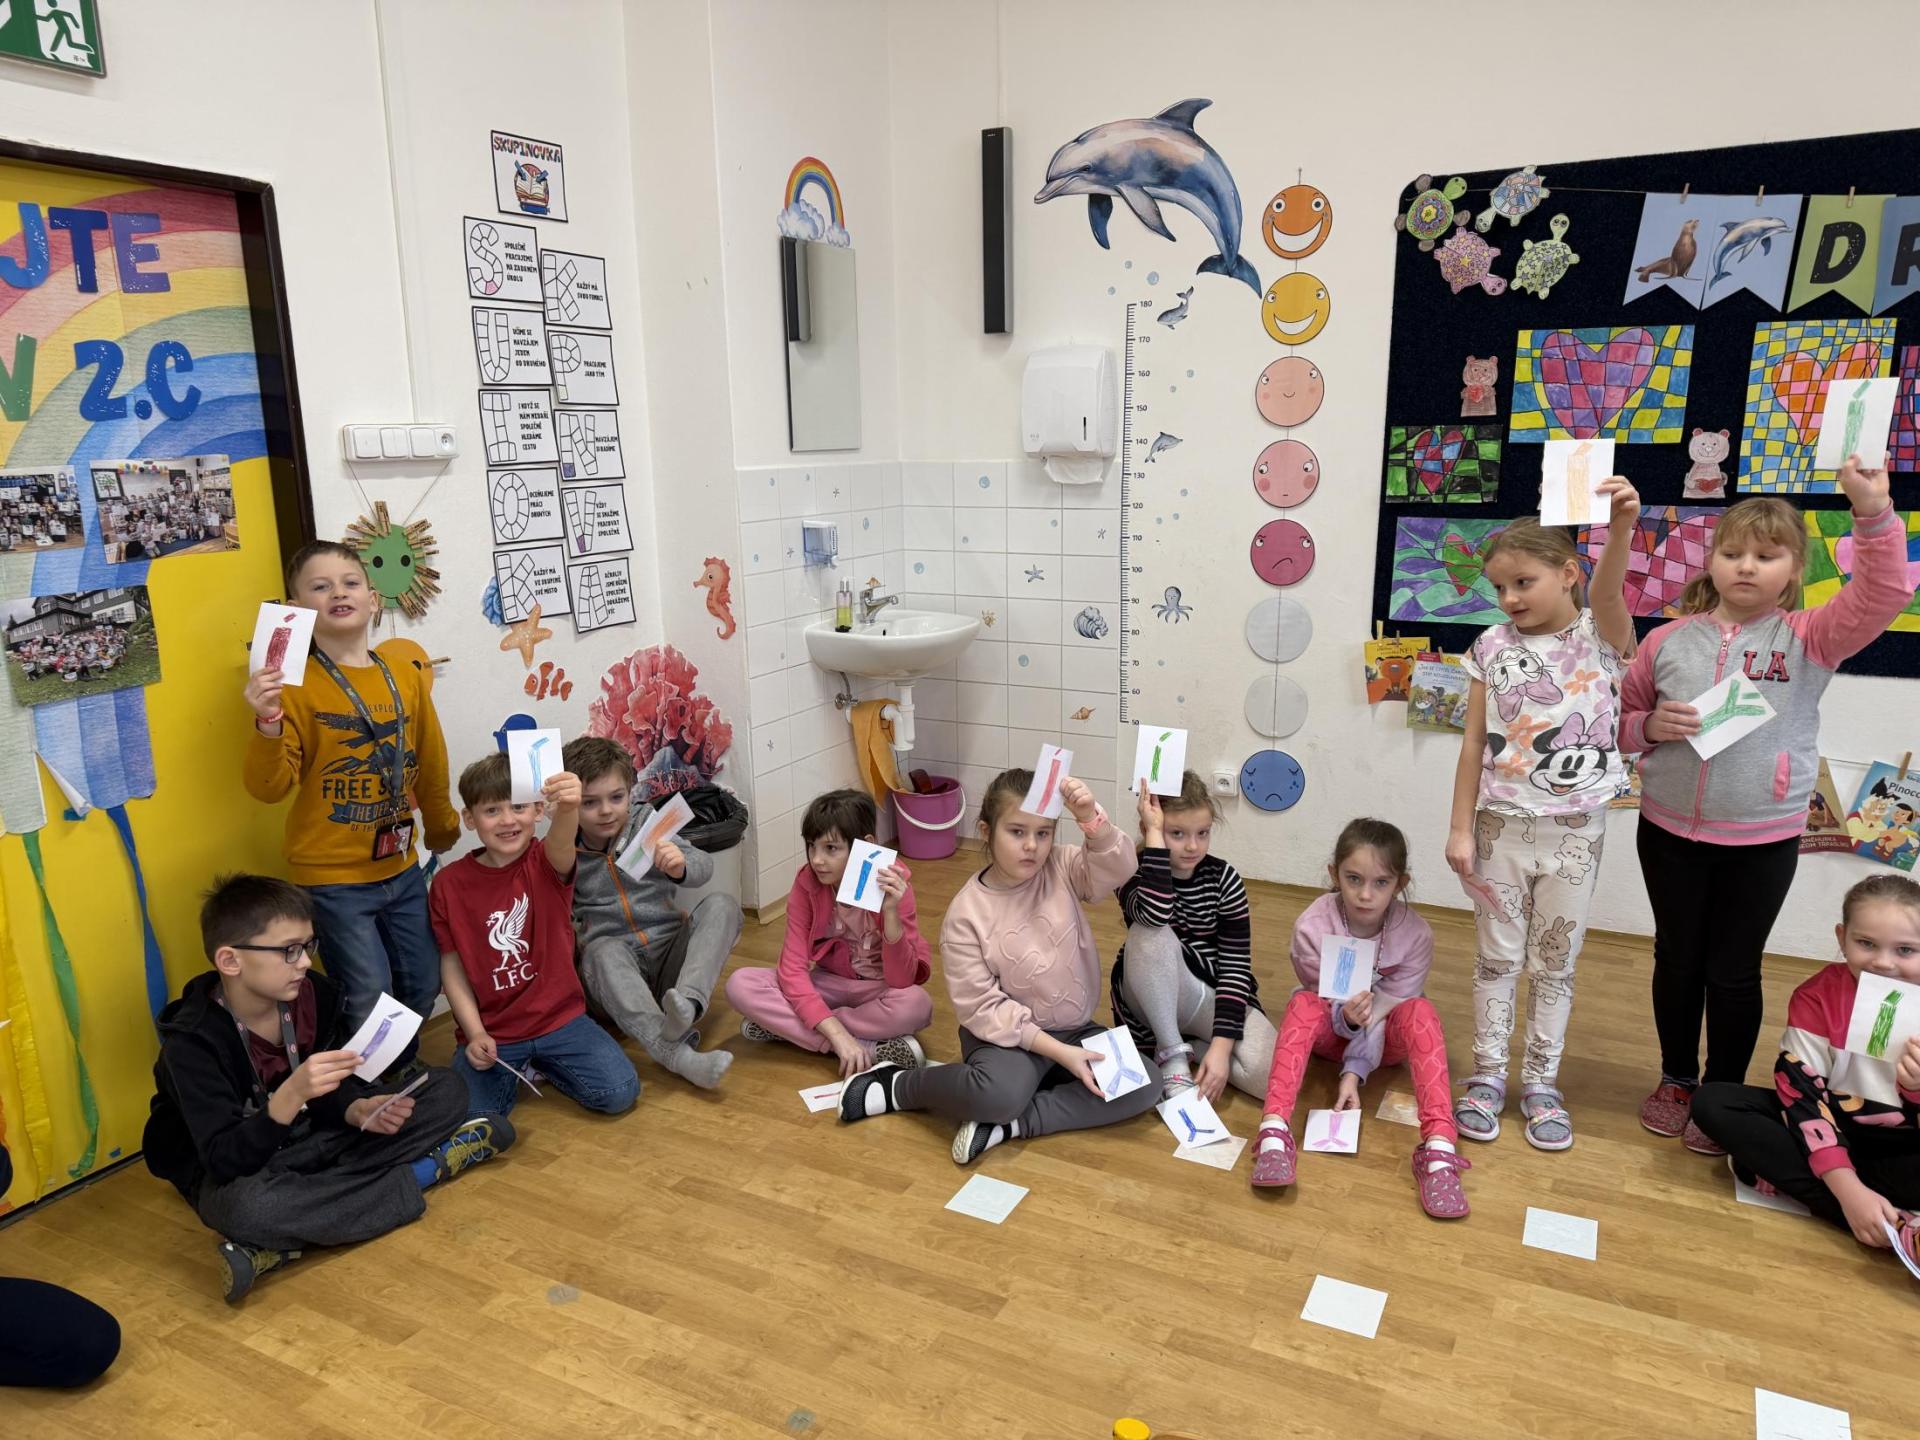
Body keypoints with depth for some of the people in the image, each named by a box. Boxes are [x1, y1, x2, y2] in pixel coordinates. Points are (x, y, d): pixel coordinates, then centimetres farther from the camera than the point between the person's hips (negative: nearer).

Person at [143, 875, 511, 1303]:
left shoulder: (313, 993, -11)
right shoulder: (193, 1043, -25)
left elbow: (333, 1090, 2)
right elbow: (226, 1161, -32)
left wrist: (360, 1111, -21)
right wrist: (292, 1093, -46)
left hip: (314, 1138, 6)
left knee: (445, 1089, 0)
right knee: (247, 1205, -43)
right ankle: (428, 1168, -22)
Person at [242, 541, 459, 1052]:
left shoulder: (406, 677, 2)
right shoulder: (295, 686, -12)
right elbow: (268, 787, -19)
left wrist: (443, 831, 24)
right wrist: (269, 724, -35)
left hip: (401, 867, 5)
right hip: (333, 876, -5)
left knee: (422, 985, 15)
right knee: (368, 998, -1)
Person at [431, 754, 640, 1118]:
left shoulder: (546, 864, -7)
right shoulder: (449, 883, -4)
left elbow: (561, 845, -34)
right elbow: (452, 966, 0)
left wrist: (568, 808, -57)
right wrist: (476, 1034, -11)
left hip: (559, 1017, 0)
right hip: (490, 1030, 0)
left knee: (619, 1093, -15)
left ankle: (540, 1064, 13)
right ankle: (513, 1071, 12)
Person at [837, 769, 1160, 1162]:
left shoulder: (1063, 869, -6)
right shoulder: (965, 914, -15)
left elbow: (1117, 867, -24)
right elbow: (983, 1009, -16)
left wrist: (1091, 819, -44)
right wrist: (1058, 1051, -22)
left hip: (1074, 1028, 5)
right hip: (1007, 1033, -5)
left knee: (1146, 1083, -19)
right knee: (1000, 1093, -36)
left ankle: (1005, 1124, -19)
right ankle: (899, 1085, -6)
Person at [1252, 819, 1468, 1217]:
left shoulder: (1415, 934, -20)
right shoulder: (1312, 926, -23)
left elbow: (1386, 1009, -19)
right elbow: (1323, 1004, -17)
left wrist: (1355, 1070, -27)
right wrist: (1347, 1017, -40)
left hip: (1386, 1037, 1)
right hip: (1330, 1029, -1)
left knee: (1420, 1012, -31)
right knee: (1304, 1004, -33)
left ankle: (1439, 1149, -42)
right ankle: (1274, 1131, -45)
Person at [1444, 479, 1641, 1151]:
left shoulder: (1600, 636, -6)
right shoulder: (1493, 646, -1)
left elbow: (1607, 592, -30)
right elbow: (1474, 743, 0)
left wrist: (1620, 529, -50)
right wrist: (1460, 828, -2)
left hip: (1574, 830, -1)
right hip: (1501, 824, 1)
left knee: (1555, 962, 11)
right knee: (1497, 956, 11)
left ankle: (1541, 1081, 26)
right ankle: (1487, 1074, 24)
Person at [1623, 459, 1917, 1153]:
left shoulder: (1809, 640, -5)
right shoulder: (1668, 640, -1)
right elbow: (1622, 723, 7)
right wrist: (1651, 726, -15)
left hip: (1763, 841, -1)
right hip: (1670, 831, 2)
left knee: (1734, 971, 11)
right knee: (1677, 959, 15)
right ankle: (1676, 1078, 34)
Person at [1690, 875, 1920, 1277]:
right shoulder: (1817, 996, -12)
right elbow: (1803, 1092, -19)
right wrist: (1848, 1188, -31)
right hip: (1831, 1128, 2)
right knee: (1711, 1102, -22)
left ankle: (1783, 1173, -26)